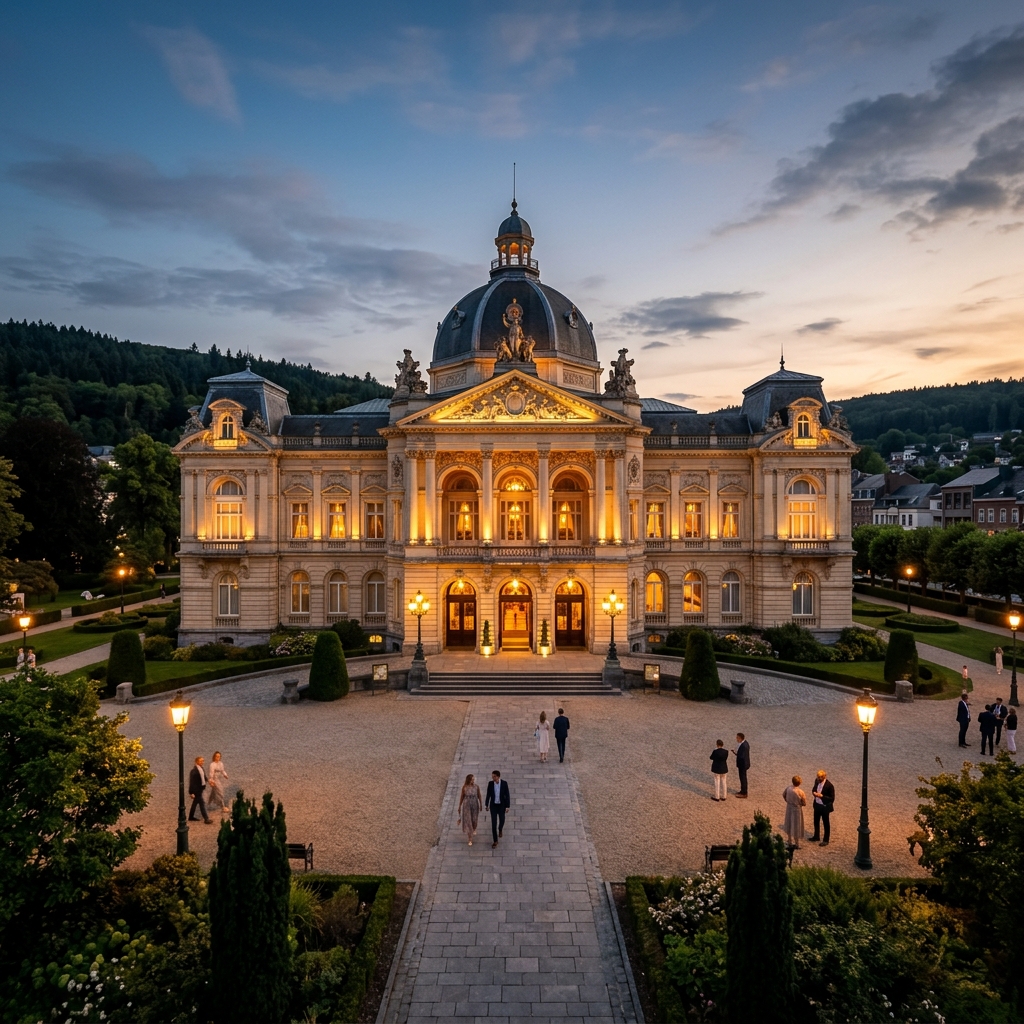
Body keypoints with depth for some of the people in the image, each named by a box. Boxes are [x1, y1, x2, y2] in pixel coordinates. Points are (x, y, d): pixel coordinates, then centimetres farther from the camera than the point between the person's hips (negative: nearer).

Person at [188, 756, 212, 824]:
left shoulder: (201, 768, 3)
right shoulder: (194, 771, -23)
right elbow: (191, 782, -21)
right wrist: (191, 793, -19)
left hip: (200, 789, 9)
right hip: (196, 790, -9)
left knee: (195, 803, 20)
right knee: (202, 803, -4)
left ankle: (191, 817, 36)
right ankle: (206, 819, 2)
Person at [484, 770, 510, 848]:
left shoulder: (504, 783, -19)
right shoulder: (490, 783, -14)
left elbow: (507, 795, -12)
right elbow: (488, 794, -2)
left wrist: (508, 806, -11)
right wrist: (486, 805, 4)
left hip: (501, 805, -1)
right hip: (493, 805, 1)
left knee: (501, 821, 15)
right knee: (494, 823, -2)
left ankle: (500, 829, 53)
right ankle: (495, 841, 12)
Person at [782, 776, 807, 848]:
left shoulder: (788, 788, -12)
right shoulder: (801, 792, -27)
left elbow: (783, 795, 7)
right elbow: (804, 804, -15)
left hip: (789, 808, 5)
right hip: (797, 809, -5)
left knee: (789, 824, 20)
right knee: (796, 826, 9)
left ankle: (790, 841, 34)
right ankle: (796, 844, 22)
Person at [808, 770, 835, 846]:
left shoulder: (829, 786, -26)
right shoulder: (817, 781, -7)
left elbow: (832, 799, -20)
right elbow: (814, 789, 10)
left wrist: (821, 796, -29)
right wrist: (814, 792, -13)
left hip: (825, 807, -6)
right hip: (817, 805, 6)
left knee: (825, 824, 13)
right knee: (816, 822, 22)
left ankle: (826, 840, 30)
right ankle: (816, 836, 42)